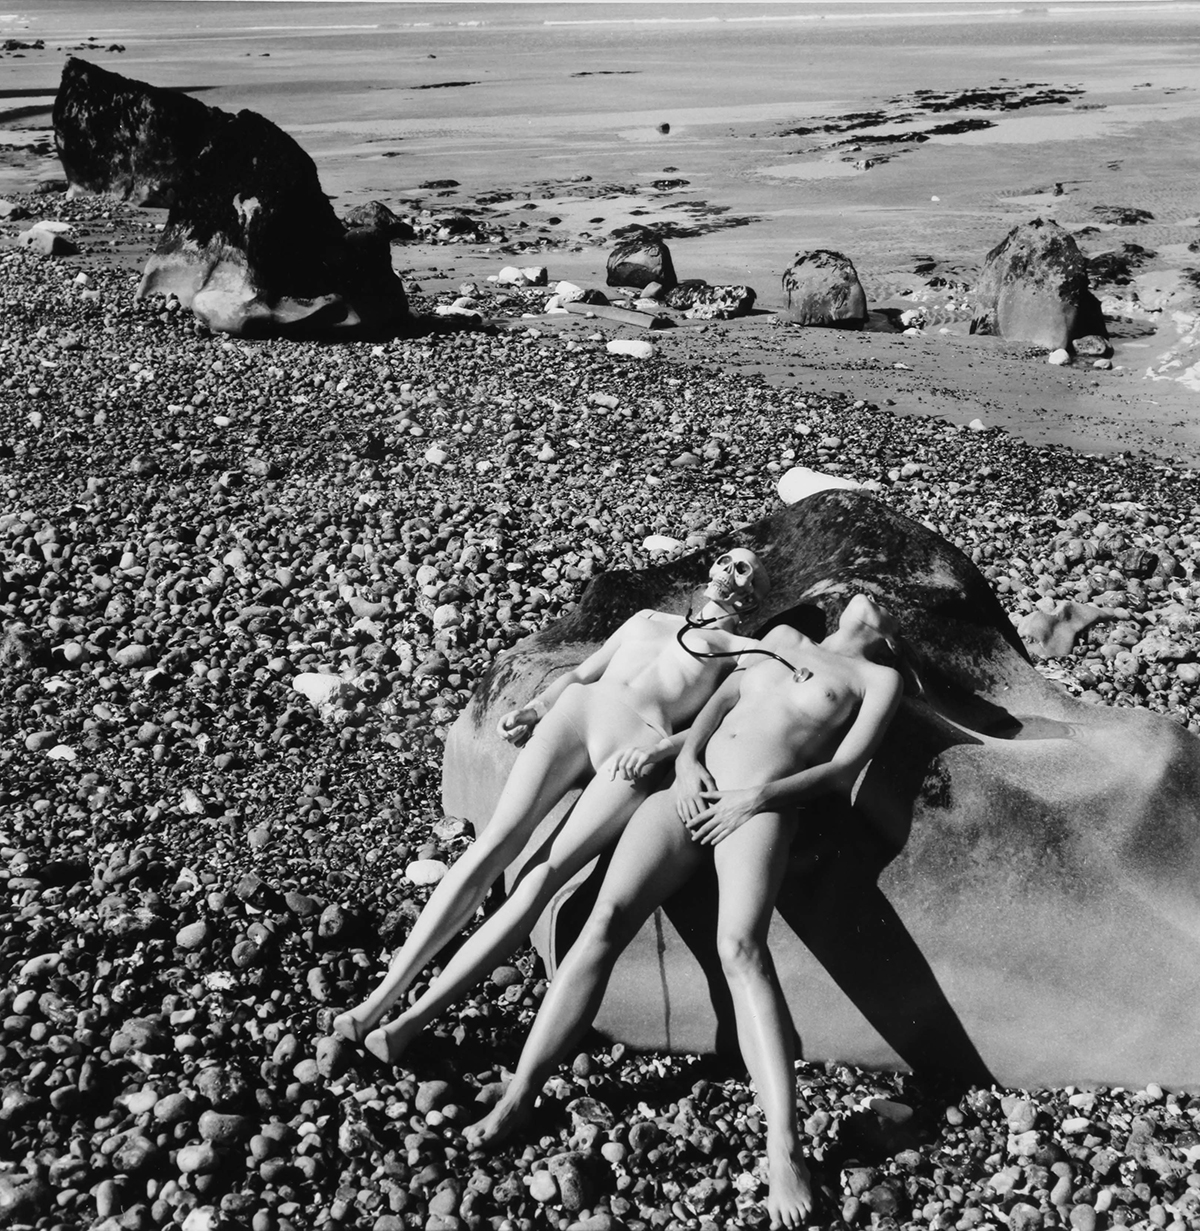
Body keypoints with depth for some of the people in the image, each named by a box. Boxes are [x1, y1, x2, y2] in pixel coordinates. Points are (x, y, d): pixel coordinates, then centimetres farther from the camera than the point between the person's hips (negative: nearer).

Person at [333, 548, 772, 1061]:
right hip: (576, 712, 4)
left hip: (639, 747, -3)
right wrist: (535, 707, 12)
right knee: (495, 843, -18)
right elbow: (580, 673, 33)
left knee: (542, 879, -20)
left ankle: (414, 1018, -26)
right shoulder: (648, 619, 35)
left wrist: (661, 748, -15)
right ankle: (388, 989, -20)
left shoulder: (746, 652, 21)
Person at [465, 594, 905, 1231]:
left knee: (740, 946, -31)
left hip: (759, 805, -4)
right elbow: (719, 700, 22)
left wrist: (759, 795, -9)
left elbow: (843, 771, 6)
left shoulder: (878, 677, 18)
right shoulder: (783, 637, 32)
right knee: (605, 921, -18)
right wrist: (686, 758, 1)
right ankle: (518, 1096, -20)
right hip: (691, 788, 4)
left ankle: (784, 1149, -39)